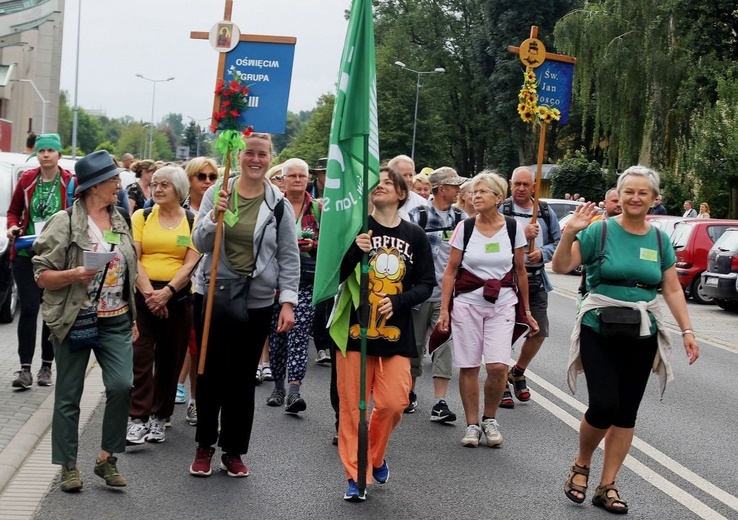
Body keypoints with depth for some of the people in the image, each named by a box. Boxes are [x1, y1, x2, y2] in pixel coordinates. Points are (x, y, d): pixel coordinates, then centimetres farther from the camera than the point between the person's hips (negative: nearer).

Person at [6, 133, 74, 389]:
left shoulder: (71, 183, -5)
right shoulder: (27, 179, 3)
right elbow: (14, 210, 14)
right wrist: (13, 227, -6)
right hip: (27, 254, 1)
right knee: (29, 308, -5)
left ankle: (46, 366, 20)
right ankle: (25, 369, -3)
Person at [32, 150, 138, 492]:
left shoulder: (120, 222, 11)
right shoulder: (65, 222, -6)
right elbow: (42, 275, -6)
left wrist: (134, 318, 18)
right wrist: (73, 275, -24)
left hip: (116, 322, 4)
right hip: (75, 321, -4)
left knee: (122, 386, -11)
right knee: (69, 396, 4)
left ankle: (107, 457, 6)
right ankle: (68, 466, 17)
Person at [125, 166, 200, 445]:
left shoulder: (193, 222, 4)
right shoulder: (141, 216, 6)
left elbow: (190, 264, -4)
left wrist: (166, 292, -16)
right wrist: (148, 292, -15)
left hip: (177, 296, 1)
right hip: (142, 294, 0)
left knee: (170, 359, 6)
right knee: (140, 356, -8)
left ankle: (159, 418, 17)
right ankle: (138, 419, -7)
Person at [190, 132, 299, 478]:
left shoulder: (279, 204, -2)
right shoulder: (217, 193, -1)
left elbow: (289, 258, 1)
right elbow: (200, 244, -3)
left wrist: (287, 301, -6)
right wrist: (214, 217, -21)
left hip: (258, 302, 0)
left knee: (243, 378, 9)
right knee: (210, 372, 7)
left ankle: (233, 451, 21)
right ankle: (204, 446, 24)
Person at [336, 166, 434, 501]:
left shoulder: (415, 236, 4)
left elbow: (426, 284, 4)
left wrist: (397, 301, -13)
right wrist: (356, 251, -22)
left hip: (396, 334, 1)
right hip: (355, 328, -1)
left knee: (392, 403, -3)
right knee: (352, 406, 0)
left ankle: (375, 457, 24)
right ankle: (355, 475, 11)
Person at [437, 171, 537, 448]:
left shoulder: (514, 227, 0)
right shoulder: (465, 227, -1)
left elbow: (520, 271, 9)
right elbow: (450, 271, 3)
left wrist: (527, 310, 12)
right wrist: (444, 309, -2)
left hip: (502, 303, 0)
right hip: (467, 302, 0)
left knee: (498, 366, -12)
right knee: (468, 366, 2)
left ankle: (489, 419, 12)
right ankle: (472, 424, 16)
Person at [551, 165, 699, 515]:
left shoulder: (660, 240, 6)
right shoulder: (600, 231, -5)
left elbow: (673, 290, 8)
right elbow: (560, 267, -10)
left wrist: (687, 331, 1)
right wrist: (570, 232, -25)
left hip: (641, 337, 4)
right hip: (599, 332, -4)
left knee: (627, 412, 6)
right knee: (603, 406, -13)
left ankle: (607, 486, 16)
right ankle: (581, 465, 15)